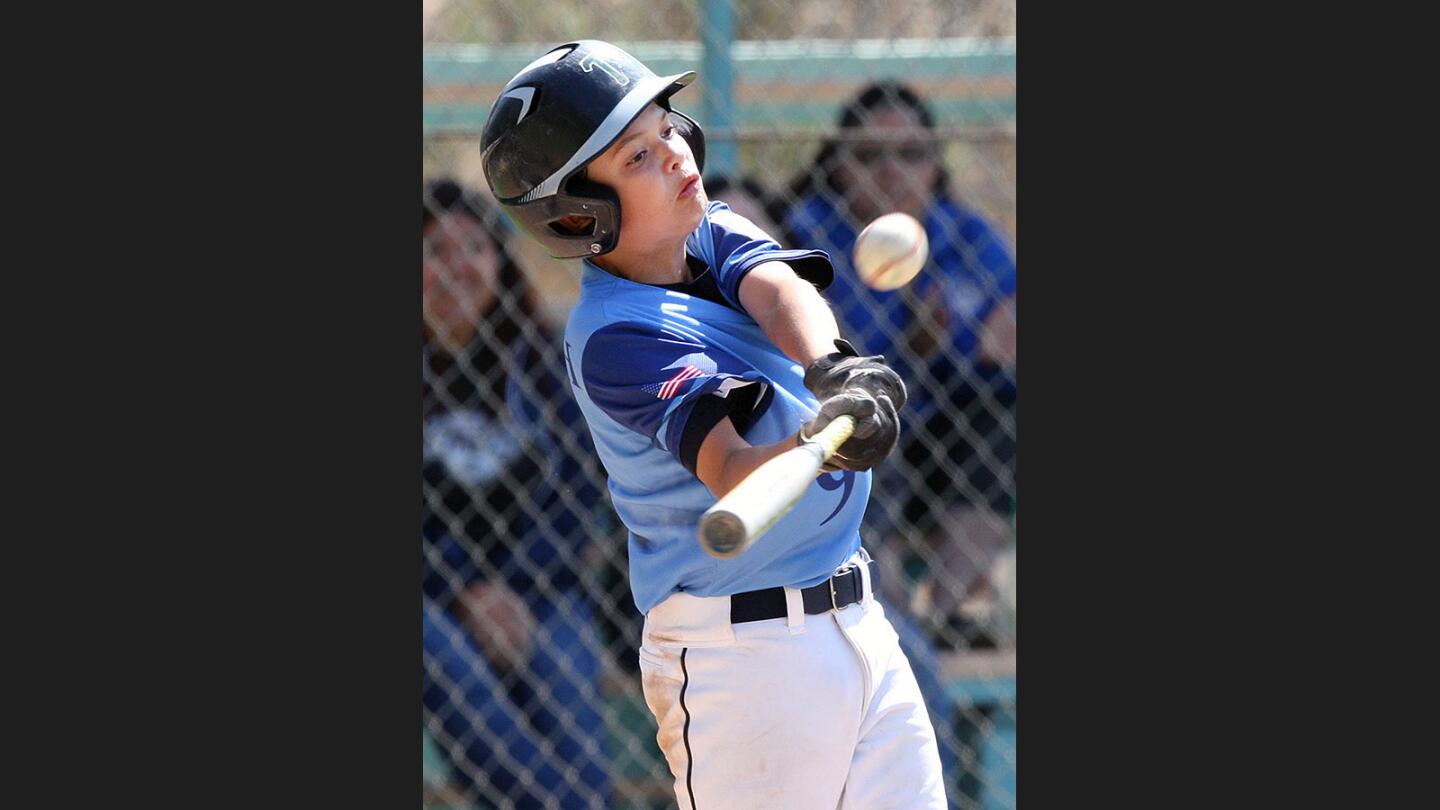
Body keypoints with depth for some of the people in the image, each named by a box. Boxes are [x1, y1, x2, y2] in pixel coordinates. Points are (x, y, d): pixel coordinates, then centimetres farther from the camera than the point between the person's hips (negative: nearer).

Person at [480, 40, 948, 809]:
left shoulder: (713, 233, 6)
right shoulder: (614, 337, -18)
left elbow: (778, 292, -15)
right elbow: (730, 473, -30)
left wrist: (832, 367, -37)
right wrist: (819, 444, -51)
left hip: (854, 620, 8)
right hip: (739, 652, -8)